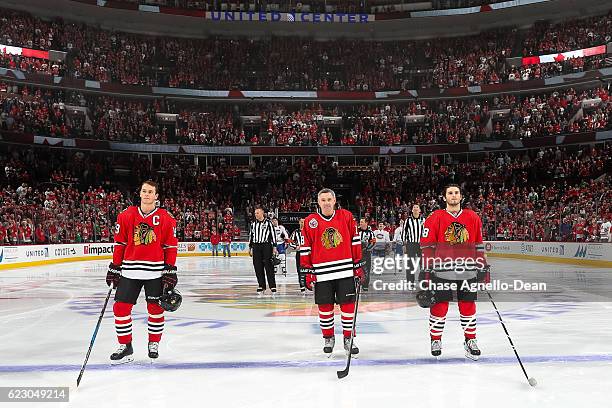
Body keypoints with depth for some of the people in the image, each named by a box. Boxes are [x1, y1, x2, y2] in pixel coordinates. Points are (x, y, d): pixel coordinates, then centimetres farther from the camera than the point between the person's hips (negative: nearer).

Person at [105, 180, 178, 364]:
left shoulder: (166, 218, -1)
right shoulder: (126, 216, 3)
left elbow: (171, 246, 2)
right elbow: (119, 244, 7)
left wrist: (170, 270, -2)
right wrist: (114, 268, 7)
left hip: (155, 272, -1)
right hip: (129, 270, 1)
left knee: (156, 308, 6)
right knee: (121, 307, 0)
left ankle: (154, 343, 26)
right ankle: (125, 346, 15)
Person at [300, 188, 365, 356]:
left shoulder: (346, 216, 3)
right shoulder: (310, 221, 2)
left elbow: (355, 242, 6)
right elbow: (306, 249, 4)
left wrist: (359, 266, 5)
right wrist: (307, 272, 1)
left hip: (345, 271, 0)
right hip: (322, 273, 0)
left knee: (348, 305, 3)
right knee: (325, 307, 6)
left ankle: (348, 339, 18)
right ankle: (328, 338, 24)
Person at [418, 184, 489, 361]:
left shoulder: (473, 218, 8)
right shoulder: (435, 218, -2)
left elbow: (479, 245, 13)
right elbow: (426, 246, -2)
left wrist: (483, 268, 11)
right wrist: (425, 270, -6)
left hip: (467, 271, 3)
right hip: (442, 271, -2)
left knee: (468, 305, 8)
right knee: (439, 306, 2)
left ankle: (470, 340, 23)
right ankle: (436, 339, 20)